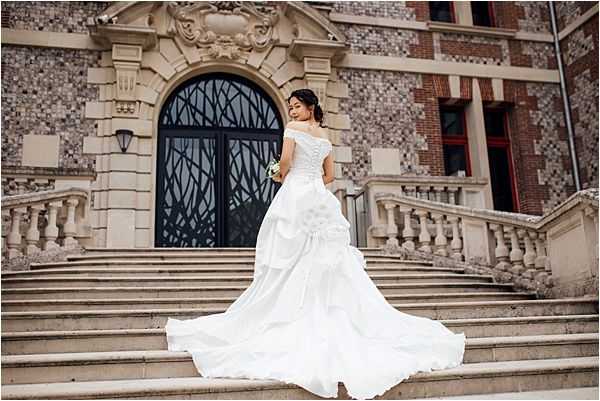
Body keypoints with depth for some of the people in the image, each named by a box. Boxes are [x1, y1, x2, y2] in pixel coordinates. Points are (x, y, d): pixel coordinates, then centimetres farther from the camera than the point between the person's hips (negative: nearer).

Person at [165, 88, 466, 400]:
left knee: (292, 259, -5)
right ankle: (334, 318, 2)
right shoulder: (325, 137, 20)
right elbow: (329, 175, 19)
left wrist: (281, 177, 8)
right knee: (327, 258, 3)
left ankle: (290, 318, -5)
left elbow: (285, 160, -10)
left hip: (296, 196, -6)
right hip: (320, 199, 6)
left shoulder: (294, 128, 1)